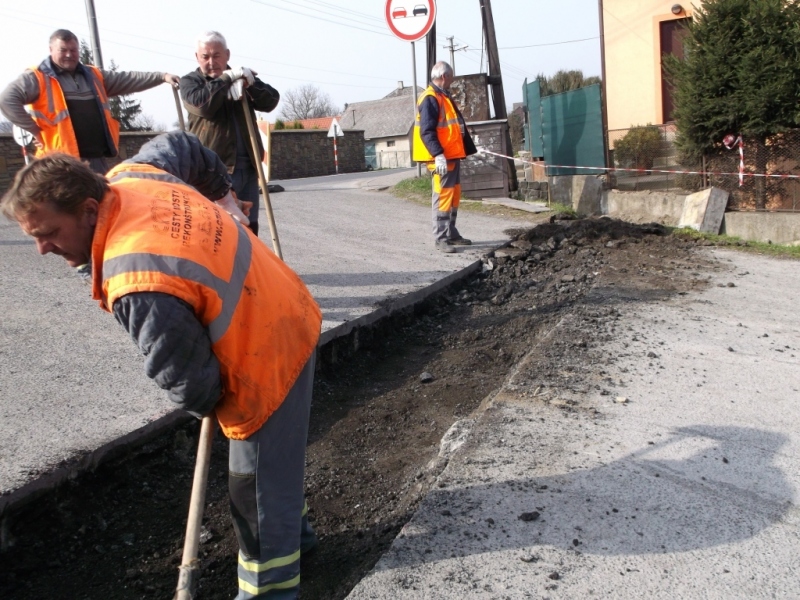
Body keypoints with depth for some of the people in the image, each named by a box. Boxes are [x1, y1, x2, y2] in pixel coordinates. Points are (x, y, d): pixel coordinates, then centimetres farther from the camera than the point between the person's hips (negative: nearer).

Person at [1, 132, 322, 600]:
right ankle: (292, 530, 53)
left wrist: (205, 404, 0)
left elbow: (189, 382, -25)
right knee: (277, 452, 29)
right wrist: (219, 185, 34)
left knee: (256, 485, 7)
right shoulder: (128, 176, -6)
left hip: (268, 358, -10)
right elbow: (181, 146, 15)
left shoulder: (139, 289, -34)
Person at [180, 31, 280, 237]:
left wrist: (250, 81, -16)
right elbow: (202, 104, -18)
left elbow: (271, 101, 0)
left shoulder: (241, 78, 16)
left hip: (247, 167, 5)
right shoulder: (190, 81, 5)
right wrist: (226, 78, -14)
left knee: (249, 226, 10)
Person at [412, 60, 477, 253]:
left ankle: (451, 234, 23)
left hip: (452, 156, 10)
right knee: (442, 197, -8)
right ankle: (440, 238, -4)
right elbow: (426, 131, -21)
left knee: (454, 196, 14)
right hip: (442, 158, -10)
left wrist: (469, 148, 27)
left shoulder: (444, 97, 19)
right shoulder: (430, 98, -13)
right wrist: (438, 154, -28)